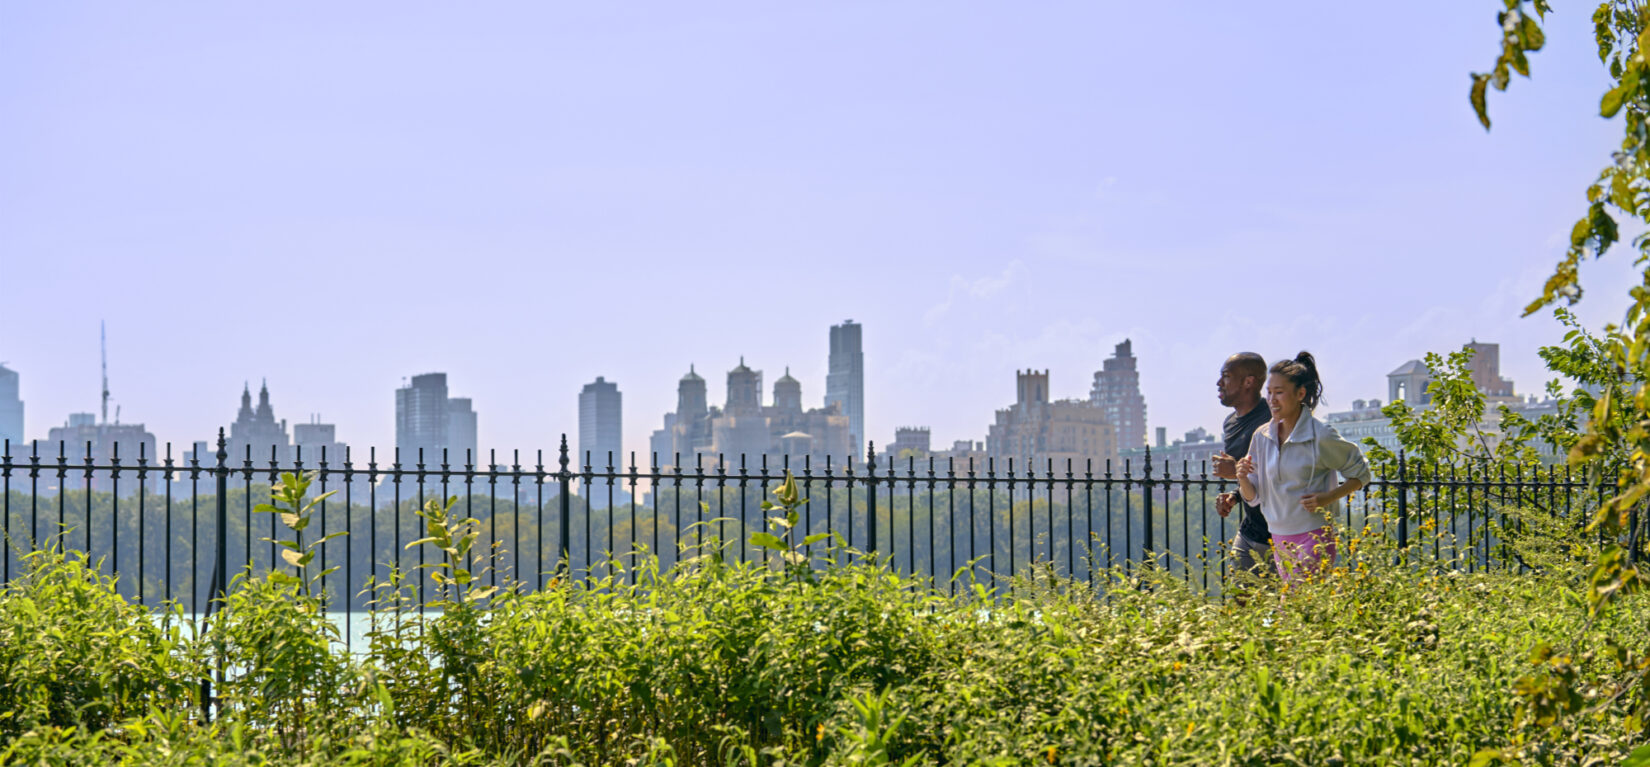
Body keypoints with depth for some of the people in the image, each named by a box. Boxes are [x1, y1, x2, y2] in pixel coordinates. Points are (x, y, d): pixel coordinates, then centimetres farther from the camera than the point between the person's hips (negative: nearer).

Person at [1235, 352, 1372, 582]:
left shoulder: (1321, 436, -10)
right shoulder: (1262, 436, 5)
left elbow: (1360, 474, 1)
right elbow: (1253, 496, 10)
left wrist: (1327, 498, -14)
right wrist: (1243, 479, -12)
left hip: (1313, 536, -6)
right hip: (1279, 539, 6)